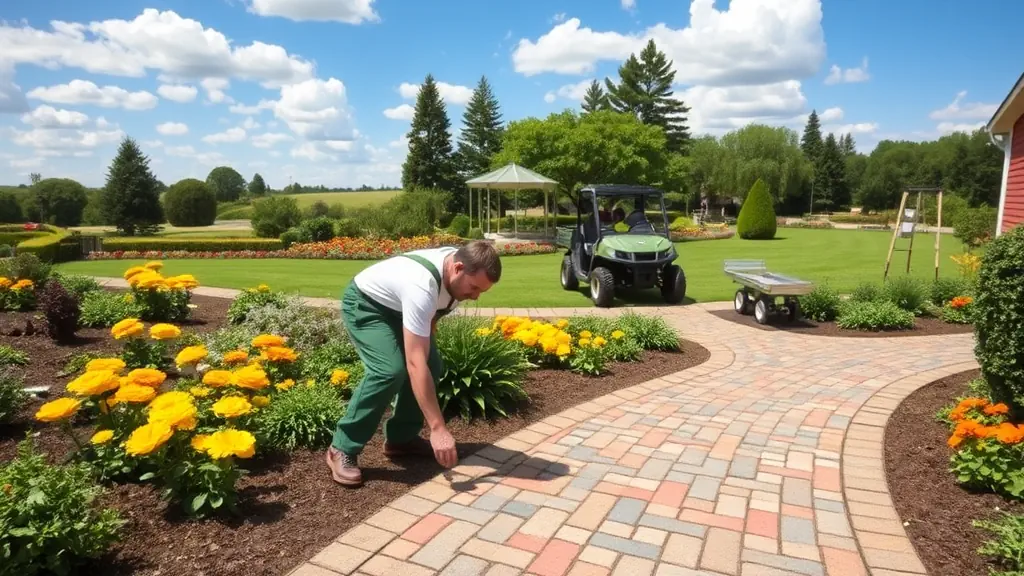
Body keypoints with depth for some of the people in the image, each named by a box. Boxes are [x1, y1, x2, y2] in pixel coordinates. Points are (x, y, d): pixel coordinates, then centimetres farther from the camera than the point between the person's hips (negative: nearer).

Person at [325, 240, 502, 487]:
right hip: (363, 303, -8)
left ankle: (401, 438, 14)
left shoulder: (464, 269, -18)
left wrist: (427, 340, 4)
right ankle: (342, 448, -12)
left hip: (396, 306, 8)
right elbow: (415, 364, -45)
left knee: (433, 366, -2)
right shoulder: (422, 287, -42)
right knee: (390, 370, -27)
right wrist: (438, 428, -45)